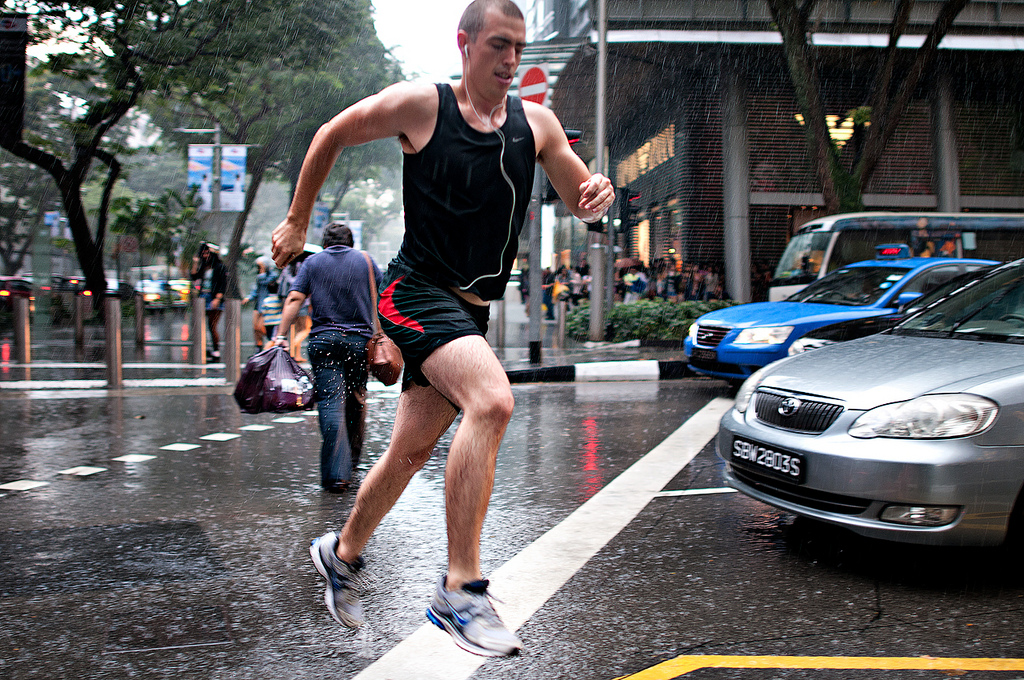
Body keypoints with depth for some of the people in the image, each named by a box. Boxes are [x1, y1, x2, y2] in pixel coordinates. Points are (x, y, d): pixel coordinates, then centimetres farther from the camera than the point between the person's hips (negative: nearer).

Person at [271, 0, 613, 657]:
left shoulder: (536, 122, 6)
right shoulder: (420, 104, -6)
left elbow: (582, 202, 11)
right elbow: (332, 136, 7)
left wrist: (598, 195, -13)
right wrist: (297, 221, 11)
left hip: (471, 308, 6)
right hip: (417, 290, -6)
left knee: (412, 451, 14)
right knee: (492, 400, -30)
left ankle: (343, 552, 39)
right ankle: (460, 589, -24)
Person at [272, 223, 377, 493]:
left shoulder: (313, 262, 9)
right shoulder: (365, 261, 11)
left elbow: (294, 299, -1)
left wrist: (282, 335, -4)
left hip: (324, 340, -1)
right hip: (360, 340, 1)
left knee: (331, 403, -7)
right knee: (356, 402, 16)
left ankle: (336, 473, -17)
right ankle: (352, 459, 28)